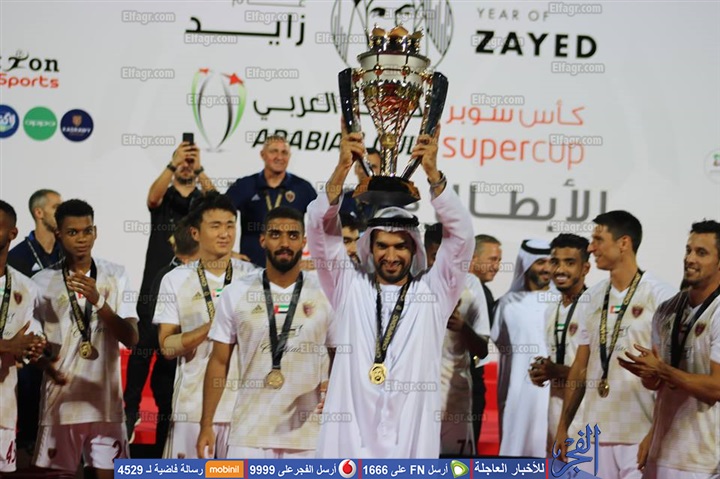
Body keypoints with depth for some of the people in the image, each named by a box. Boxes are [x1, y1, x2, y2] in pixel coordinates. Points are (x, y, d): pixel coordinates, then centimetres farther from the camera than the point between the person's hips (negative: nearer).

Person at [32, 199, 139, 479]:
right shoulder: (42, 281, 1)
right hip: (59, 403, 0)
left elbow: (131, 338, -6)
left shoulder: (115, 276, 3)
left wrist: (98, 301, -20)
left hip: (106, 402, 0)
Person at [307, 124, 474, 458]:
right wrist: (343, 167, -12)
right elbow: (320, 228, 2)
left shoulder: (433, 292, 8)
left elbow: (460, 235, -2)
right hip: (348, 437, 1)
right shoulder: (349, 287, 10)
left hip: (411, 439, 0)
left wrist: (433, 173, -14)